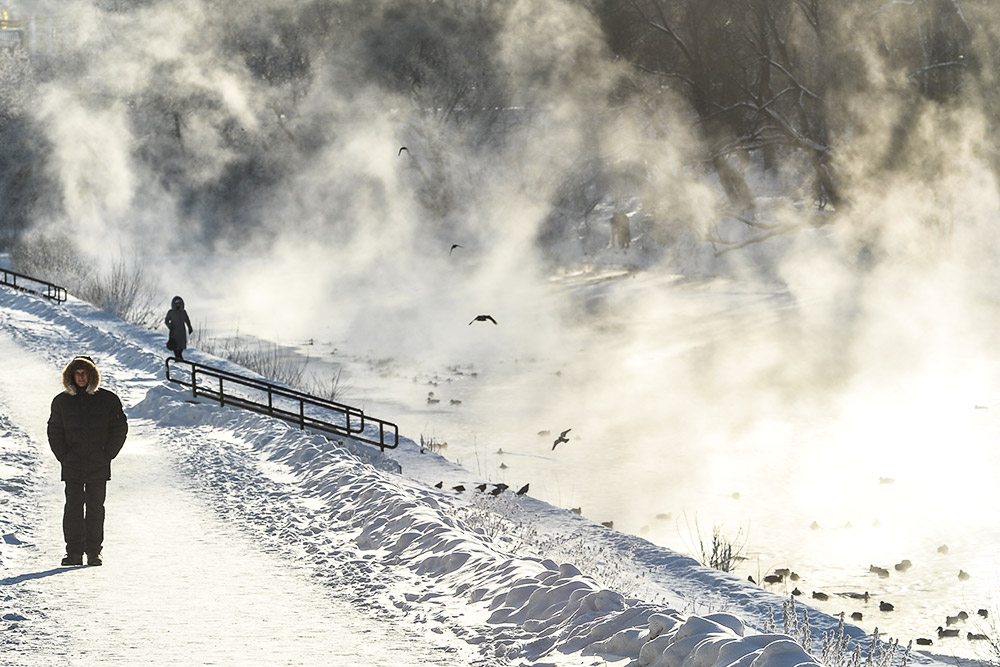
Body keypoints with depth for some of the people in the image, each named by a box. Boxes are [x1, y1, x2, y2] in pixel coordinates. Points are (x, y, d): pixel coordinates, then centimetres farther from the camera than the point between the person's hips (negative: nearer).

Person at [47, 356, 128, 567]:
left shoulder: (108, 399, 3)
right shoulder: (61, 401, 7)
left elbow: (120, 428, 5)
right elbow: (54, 431, 12)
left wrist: (107, 455, -4)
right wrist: (63, 456, -1)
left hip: (98, 466, -1)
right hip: (72, 466, 1)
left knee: (95, 508, 1)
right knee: (73, 507, -2)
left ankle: (94, 551, 7)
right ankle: (74, 552, 2)